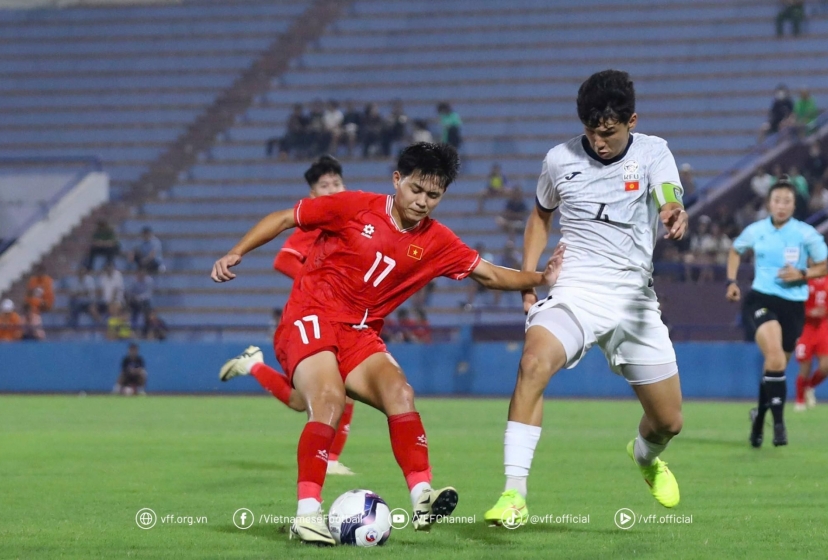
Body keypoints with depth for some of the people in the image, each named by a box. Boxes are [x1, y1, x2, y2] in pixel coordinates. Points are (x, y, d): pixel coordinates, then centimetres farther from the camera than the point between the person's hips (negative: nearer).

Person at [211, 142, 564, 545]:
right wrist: (237, 253, -8)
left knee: (399, 392, -22)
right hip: (310, 319, -5)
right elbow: (284, 219, -1)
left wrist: (539, 279, -4)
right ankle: (307, 513, -27)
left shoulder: (436, 242, 5)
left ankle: (422, 498, -28)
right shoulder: (354, 207, -7)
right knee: (330, 400, -29)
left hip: (359, 335, 5)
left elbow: (490, 274, 9)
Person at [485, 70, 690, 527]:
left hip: (634, 297, 1)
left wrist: (675, 214, -47)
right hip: (575, 291, -1)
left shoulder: (652, 152, -2)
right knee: (534, 362, -32)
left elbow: (670, 201, -22)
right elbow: (541, 215, 21)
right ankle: (514, 494, -33)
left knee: (669, 421, 6)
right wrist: (527, 279, 10)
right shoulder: (560, 159, 3)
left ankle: (646, 455, 46)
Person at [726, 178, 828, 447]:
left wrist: (801, 274, -14)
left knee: (776, 365, 11)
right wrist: (731, 281, 10)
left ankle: (759, 417, 36)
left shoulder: (806, 234, -3)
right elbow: (735, 251, 23)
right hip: (761, 299, -1)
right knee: (775, 357, -26)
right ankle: (779, 422, -25)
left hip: (793, 304, 1)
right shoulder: (755, 231, 3)